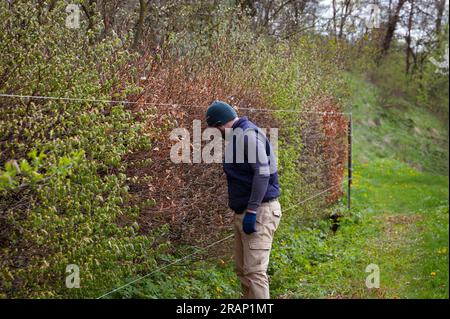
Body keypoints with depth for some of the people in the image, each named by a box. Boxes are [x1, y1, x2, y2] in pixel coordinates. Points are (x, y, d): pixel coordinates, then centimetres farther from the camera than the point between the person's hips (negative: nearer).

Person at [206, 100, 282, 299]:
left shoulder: (248, 134, -14)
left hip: (259, 211, -10)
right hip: (243, 212, 10)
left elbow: (263, 173, -23)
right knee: (242, 270, 13)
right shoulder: (236, 136, 16)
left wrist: (252, 212, -24)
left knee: (254, 271, -13)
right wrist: (243, 211, 16)